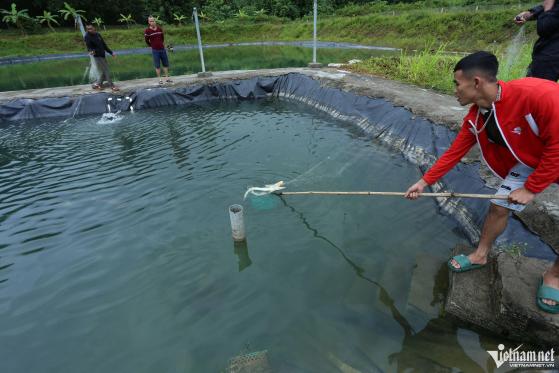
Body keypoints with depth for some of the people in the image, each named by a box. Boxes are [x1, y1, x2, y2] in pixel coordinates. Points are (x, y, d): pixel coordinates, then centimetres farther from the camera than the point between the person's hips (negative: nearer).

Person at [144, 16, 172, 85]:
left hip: (162, 49, 4)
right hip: (155, 50, -4)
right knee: (157, 66, 0)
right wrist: (152, 46, 12)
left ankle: (167, 78, 14)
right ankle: (160, 79, 5)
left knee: (166, 64, 6)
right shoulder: (147, 31, -6)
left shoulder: (160, 29, 6)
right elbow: (147, 41, 4)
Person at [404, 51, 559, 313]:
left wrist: (531, 188, -23)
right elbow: (453, 153, -6)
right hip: (530, 162, 5)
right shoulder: (475, 118, -14)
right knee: (499, 207, 2)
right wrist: (424, 181, -5)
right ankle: (480, 255, 23)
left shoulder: (538, 94, -36)